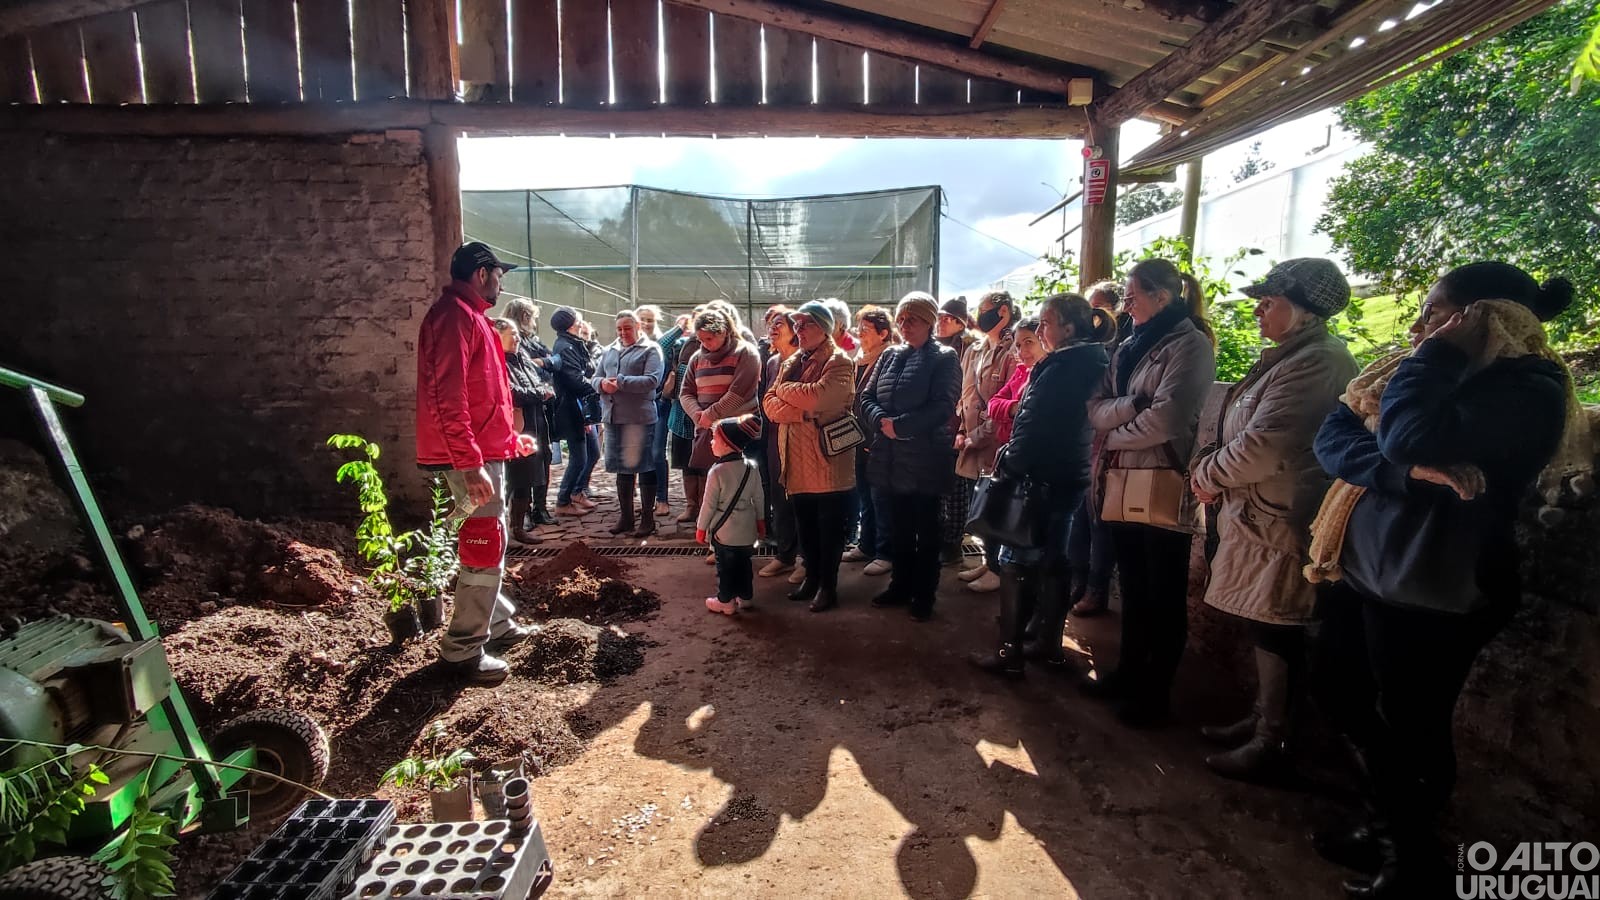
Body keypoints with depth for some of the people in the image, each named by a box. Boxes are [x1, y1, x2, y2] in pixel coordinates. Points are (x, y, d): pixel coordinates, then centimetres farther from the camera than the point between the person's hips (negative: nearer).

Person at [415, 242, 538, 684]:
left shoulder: (469, 316, 18)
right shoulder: (455, 315, -14)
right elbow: (448, 397, -24)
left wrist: (512, 439, 28)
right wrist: (470, 464, -27)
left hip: (486, 452, 11)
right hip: (473, 456, -11)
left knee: (490, 542, 18)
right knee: (483, 547, -6)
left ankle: (497, 623, 32)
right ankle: (463, 648, 4)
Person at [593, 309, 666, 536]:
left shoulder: (650, 350, -2)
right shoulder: (609, 351, 17)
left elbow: (652, 380, -15)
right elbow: (595, 378, 17)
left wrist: (621, 382, -19)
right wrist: (602, 383, -7)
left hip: (639, 417, -6)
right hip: (612, 417, 6)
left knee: (644, 466, 1)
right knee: (621, 467, 13)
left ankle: (648, 517, 12)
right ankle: (626, 516, 25)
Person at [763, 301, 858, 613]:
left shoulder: (839, 361, -7)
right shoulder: (791, 363, 15)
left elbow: (817, 396, -24)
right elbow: (770, 405, 5)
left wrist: (784, 389, -7)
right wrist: (800, 412, -14)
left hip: (827, 458, -6)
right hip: (796, 459, 7)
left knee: (829, 526, 6)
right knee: (805, 525, 16)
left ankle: (828, 585, 19)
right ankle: (811, 576, 32)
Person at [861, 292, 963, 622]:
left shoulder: (944, 358, -5)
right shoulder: (889, 355, 12)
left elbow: (942, 407, -16)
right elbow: (867, 397, 7)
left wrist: (899, 425, -19)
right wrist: (881, 421, -13)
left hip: (926, 458, -5)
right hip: (892, 457, 5)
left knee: (926, 529, 6)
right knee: (900, 526, 16)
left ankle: (924, 595, 18)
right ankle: (900, 586, 30)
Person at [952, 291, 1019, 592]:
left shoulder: (1013, 352, -11)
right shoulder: (975, 351, 15)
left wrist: (979, 436, -14)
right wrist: (961, 431, 6)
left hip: (995, 442, -7)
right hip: (972, 442, 7)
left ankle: (996, 569, 13)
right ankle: (988, 562, 28)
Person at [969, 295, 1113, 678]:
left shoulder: (1061, 368, -18)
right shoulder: (1090, 365, 11)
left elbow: (1035, 428, -21)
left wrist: (1010, 464, -8)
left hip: (1042, 479, -10)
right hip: (1069, 478, 10)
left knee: (1016, 562, -2)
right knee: (1052, 562, 17)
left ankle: (1010, 653, 4)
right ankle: (1050, 642, 29)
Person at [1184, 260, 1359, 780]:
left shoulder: (1316, 362, -19)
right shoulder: (1290, 358, 16)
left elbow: (1261, 446, -26)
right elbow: (1241, 431, 18)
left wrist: (1206, 473, -10)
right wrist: (1209, 465, 1)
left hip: (1279, 524, -10)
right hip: (1259, 517, 10)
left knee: (1274, 631, 2)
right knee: (1265, 627, 19)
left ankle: (1270, 743, 17)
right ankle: (1261, 721, 34)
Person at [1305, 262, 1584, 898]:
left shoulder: (1528, 390, -15)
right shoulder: (1422, 371, 9)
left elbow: (1408, 439, -32)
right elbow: (1332, 438, -3)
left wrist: (1436, 356, -17)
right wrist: (1407, 470, -21)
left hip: (1431, 591, -8)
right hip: (1358, 570, 8)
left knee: (1408, 727, 8)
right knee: (1340, 696, 18)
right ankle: (1387, 827, 41)